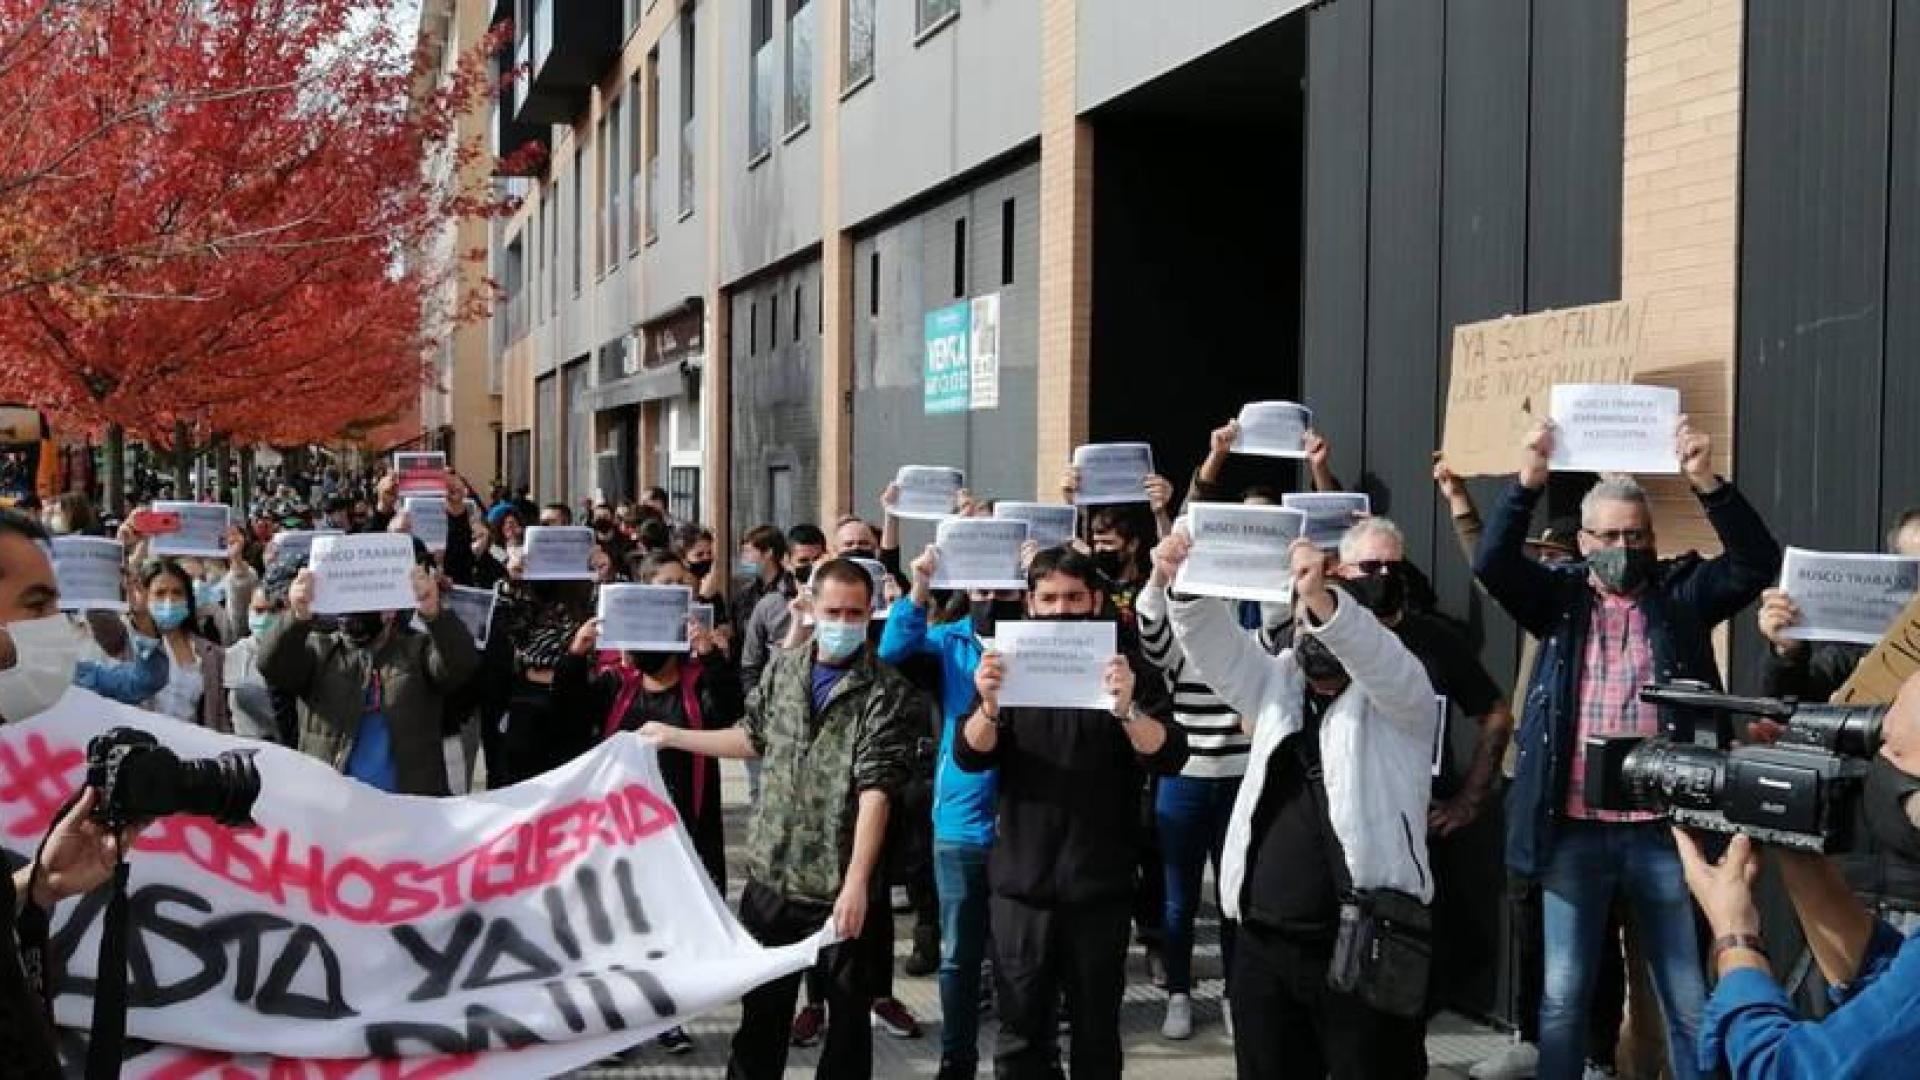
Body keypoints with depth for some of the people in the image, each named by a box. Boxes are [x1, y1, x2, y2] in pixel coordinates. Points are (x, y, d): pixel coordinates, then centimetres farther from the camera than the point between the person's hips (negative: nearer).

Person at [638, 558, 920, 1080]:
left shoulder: (886, 693, -13)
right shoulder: (782, 669, 5)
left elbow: (876, 790, -20)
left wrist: (856, 882, -26)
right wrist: (673, 736, 20)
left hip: (843, 883, -4)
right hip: (772, 873, 5)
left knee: (848, 1008, 10)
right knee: (762, 1003, 17)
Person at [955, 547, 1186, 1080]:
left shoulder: (1127, 668, 0)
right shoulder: (1011, 666, 6)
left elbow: (1169, 757, -11)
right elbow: (969, 757, -4)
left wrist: (1127, 709, -31)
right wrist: (989, 706, -26)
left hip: (1100, 885, -1)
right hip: (1021, 880, 1)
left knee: (1096, 1035, 7)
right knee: (1021, 1035, 4)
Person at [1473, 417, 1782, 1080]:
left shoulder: (1682, 595, 6)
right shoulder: (1560, 598, 6)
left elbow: (1758, 564, -7)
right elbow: (1493, 562, -8)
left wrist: (1705, 482, -18)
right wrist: (1530, 478, -18)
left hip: (1663, 830, 0)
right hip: (1574, 831, 0)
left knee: (1691, 1003, 8)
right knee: (1563, 997, 10)